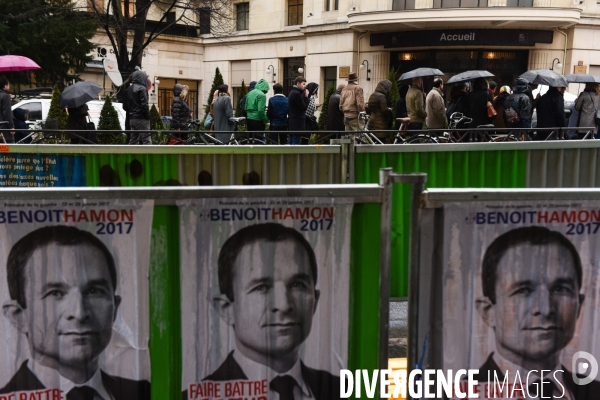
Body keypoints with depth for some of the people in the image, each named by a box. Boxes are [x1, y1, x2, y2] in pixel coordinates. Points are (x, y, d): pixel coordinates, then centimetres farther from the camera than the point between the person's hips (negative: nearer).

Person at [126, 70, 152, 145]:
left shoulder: (129, 89, 14)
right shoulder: (142, 88, -11)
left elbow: (127, 104, 15)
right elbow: (144, 105, -17)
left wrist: (131, 113, 16)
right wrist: (148, 116, -9)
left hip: (132, 118, 8)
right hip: (141, 118, -8)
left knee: (133, 140, 10)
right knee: (146, 140, -8)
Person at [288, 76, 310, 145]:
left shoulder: (292, 92, 16)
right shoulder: (296, 94, -16)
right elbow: (304, 107, -15)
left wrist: (305, 96, 6)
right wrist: (306, 97, -5)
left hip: (292, 123, 10)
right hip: (297, 123, -10)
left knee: (291, 144, 11)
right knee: (296, 144, -8)